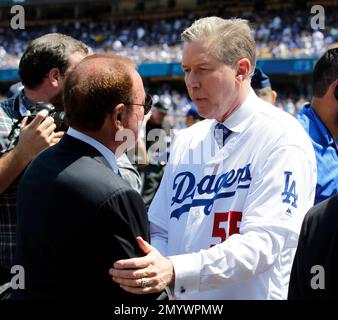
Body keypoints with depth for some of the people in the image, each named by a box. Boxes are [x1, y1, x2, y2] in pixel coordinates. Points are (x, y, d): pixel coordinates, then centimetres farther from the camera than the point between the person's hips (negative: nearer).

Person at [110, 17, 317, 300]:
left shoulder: (281, 138, -13)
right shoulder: (185, 141, 6)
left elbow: (264, 242, -23)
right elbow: (159, 231, 7)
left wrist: (175, 272, -32)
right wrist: (154, 269, -15)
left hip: (253, 295, -5)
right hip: (183, 298, 5)